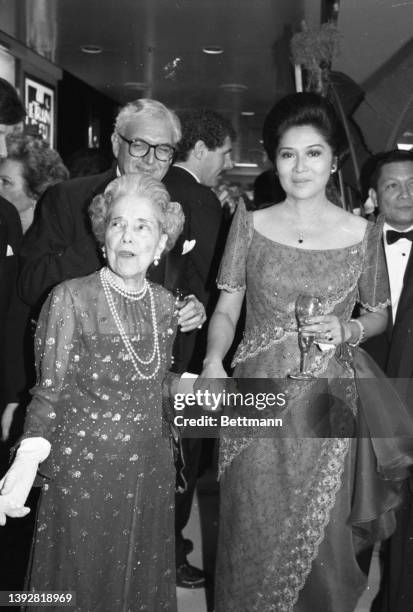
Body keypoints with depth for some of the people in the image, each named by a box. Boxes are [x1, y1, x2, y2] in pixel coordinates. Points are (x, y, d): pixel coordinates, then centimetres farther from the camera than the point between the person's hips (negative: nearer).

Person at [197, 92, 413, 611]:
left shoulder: (362, 234, 0)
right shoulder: (250, 224, 1)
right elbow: (225, 310, 4)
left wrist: (346, 328, -10)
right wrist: (213, 362, -14)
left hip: (328, 406, 0)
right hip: (256, 401, 0)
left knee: (321, 537, 10)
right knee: (253, 535, 9)